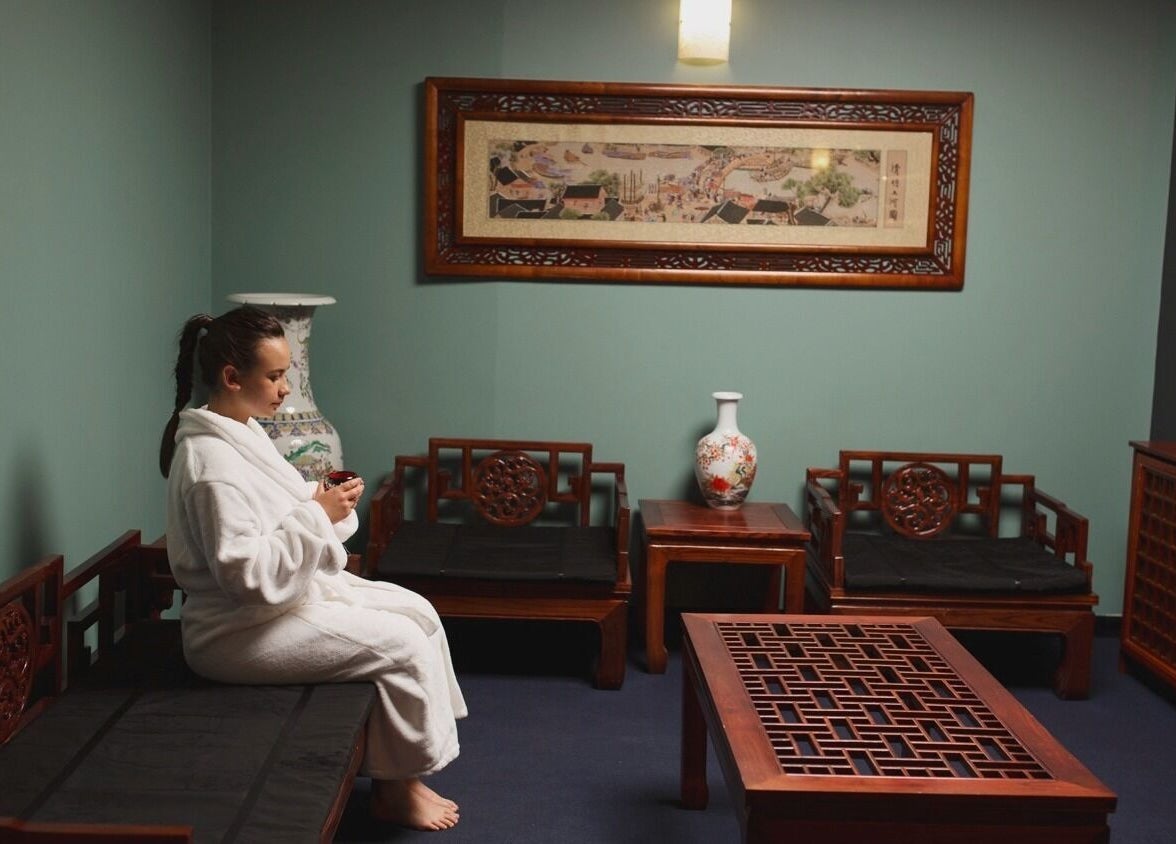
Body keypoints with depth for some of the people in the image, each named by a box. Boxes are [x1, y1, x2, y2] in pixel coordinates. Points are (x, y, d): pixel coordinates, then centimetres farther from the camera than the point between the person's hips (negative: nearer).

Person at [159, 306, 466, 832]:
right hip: (241, 631, -10)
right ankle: (396, 790, 6)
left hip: (293, 591, 10)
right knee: (402, 643, -14)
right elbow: (247, 574, -29)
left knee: (418, 611, 5)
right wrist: (317, 515, -23)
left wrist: (325, 500, -2)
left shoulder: (242, 433, 6)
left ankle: (400, 770, 13)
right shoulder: (211, 462, -25)